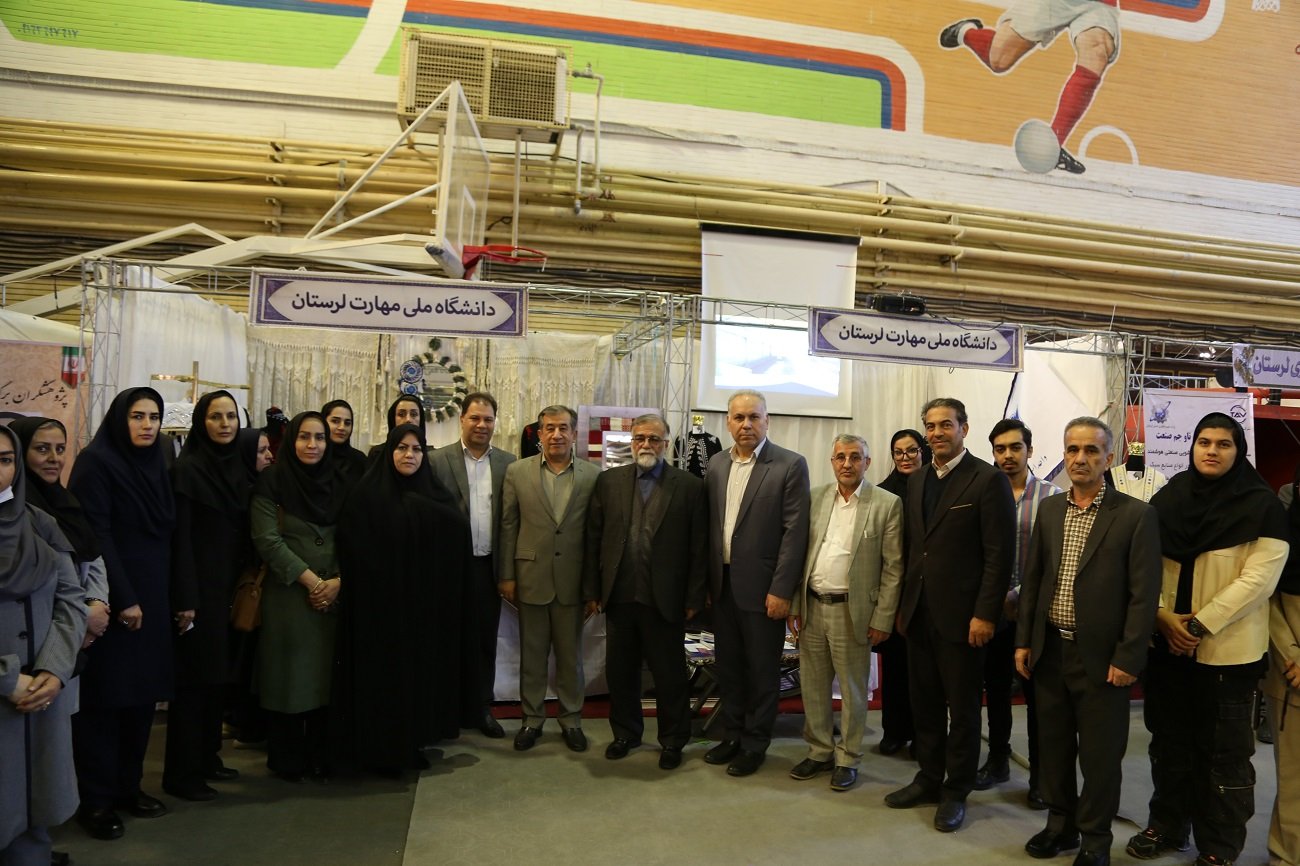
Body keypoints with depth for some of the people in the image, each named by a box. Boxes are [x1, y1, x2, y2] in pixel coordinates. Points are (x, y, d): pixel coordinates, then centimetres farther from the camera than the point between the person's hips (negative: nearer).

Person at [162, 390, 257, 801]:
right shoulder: (187, 469, -10)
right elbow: (180, 538, -14)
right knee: (194, 677, 0)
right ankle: (181, 773, 11)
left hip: (230, 587, 7)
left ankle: (207, 757, 27)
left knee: (220, 674, 14)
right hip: (199, 588, -7)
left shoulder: (241, 470, 10)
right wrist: (186, 600, -18)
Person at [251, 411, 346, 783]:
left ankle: (320, 755, 18)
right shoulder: (272, 482, -2)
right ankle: (286, 759, 16)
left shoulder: (336, 483, 10)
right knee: (288, 674, 2)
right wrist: (310, 579, -12)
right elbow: (267, 539, -9)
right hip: (287, 593, -3)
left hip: (334, 594, 4)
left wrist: (338, 580, -7)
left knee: (325, 674, 6)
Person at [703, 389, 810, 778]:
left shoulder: (790, 465, -9)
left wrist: (781, 590, -15)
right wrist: (706, 579, 5)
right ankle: (732, 735, 31)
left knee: (762, 669, 8)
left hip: (762, 586, -5)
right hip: (722, 583, 5)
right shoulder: (716, 464, 7)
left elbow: (795, 532, -12)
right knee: (728, 665, 16)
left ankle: (755, 743, 23)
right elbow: (709, 524, 9)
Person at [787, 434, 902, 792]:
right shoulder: (815, 498, 7)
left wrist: (883, 619, -8)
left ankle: (847, 758, 24)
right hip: (811, 607, 4)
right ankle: (819, 751, 30)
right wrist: (794, 605, 5)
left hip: (852, 611, -4)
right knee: (813, 685, 13)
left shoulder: (887, 504, -5)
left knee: (853, 688, 8)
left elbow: (893, 567, -5)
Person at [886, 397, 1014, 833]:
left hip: (961, 615, -6)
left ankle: (955, 792, 22)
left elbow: (999, 555, -12)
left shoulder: (989, 480, -9)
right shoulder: (916, 481, 11)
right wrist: (903, 604, 11)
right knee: (924, 703, 15)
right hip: (919, 613, 6)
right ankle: (928, 779, 30)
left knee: (962, 708, 8)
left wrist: (985, 614, -16)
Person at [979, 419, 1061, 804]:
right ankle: (998, 761, 31)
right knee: (995, 690, 15)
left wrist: (1018, 596, -16)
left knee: (1037, 695, 6)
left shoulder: (1051, 496, -5)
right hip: (991, 612, 3)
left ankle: (1040, 774, 21)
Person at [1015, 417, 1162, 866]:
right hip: (1049, 650, 5)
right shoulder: (1049, 509, 6)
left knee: (1100, 754, 8)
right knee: (1052, 745, 16)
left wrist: (1127, 658, -13)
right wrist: (1024, 640, 5)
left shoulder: (1136, 515, -8)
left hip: (1101, 656, -4)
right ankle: (1061, 824, 34)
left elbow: (1144, 594, -10)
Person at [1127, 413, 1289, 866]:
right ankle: (1167, 827, 32)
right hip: (1166, 645, 4)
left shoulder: (1262, 507, -6)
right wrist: (1162, 616, -8)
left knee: (1223, 753, 6)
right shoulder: (1167, 499, 6)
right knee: (1169, 743, 16)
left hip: (1226, 651, -4)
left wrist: (1199, 624, -17)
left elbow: (1258, 579, -13)